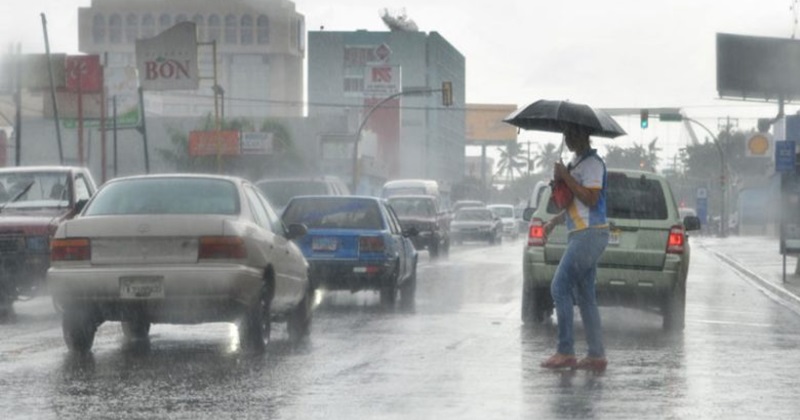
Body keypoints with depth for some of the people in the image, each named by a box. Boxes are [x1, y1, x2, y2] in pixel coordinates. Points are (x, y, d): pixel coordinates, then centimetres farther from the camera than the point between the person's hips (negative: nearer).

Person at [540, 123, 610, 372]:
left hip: (589, 235, -10)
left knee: (560, 288, -12)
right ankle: (597, 356, 7)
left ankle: (565, 352, -12)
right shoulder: (577, 163, 21)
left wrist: (565, 177, -18)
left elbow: (591, 199, -21)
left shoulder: (592, 163, -11)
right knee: (585, 296, 8)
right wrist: (555, 221, 20)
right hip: (581, 236, 10)